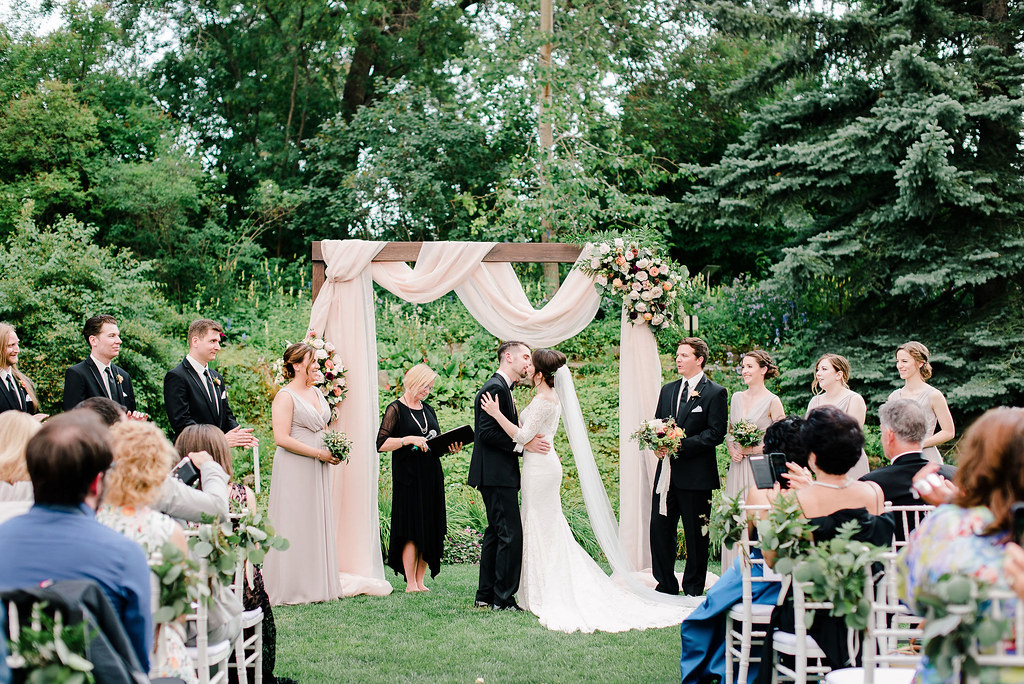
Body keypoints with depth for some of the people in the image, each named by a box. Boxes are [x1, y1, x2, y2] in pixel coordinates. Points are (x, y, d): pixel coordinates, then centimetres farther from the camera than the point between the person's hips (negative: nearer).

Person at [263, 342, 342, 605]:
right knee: (295, 525, -5)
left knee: (319, 523, 9)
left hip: (317, 470, 8)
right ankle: (291, 587, 0)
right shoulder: (285, 396, -11)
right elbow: (282, 438, -18)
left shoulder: (317, 393, 14)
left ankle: (318, 584, 14)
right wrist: (319, 453, -17)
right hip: (294, 470, -8)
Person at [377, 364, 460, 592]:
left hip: (431, 477, 6)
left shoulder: (428, 410, 17)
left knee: (430, 530, 4)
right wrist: (410, 440, -19)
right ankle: (410, 584, -1)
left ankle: (420, 581, 11)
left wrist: (450, 447, 1)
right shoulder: (396, 409, -3)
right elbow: (382, 443, -10)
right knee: (412, 531, -7)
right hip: (408, 477, -6)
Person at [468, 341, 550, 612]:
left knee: (495, 533, 14)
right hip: (497, 475, -11)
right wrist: (523, 444, -21)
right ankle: (503, 599, -7)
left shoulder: (502, 388, 18)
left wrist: (533, 445, 11)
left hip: (497, 474, 11)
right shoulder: (495, 388, -14)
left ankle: (486, 595, 19)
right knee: (511, 534, -10)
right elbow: (488, 432, -21)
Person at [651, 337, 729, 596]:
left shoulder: (715, 393, -4)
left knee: (696, 536, 3)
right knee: (659, 528, 5)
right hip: (667, 473, 6)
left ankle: (693, 590, 13)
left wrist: (681, 444, -19)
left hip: (696, 475, -6)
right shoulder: (668, 390, 15)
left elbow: (716, 433, -11)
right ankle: (666, 585, 17)